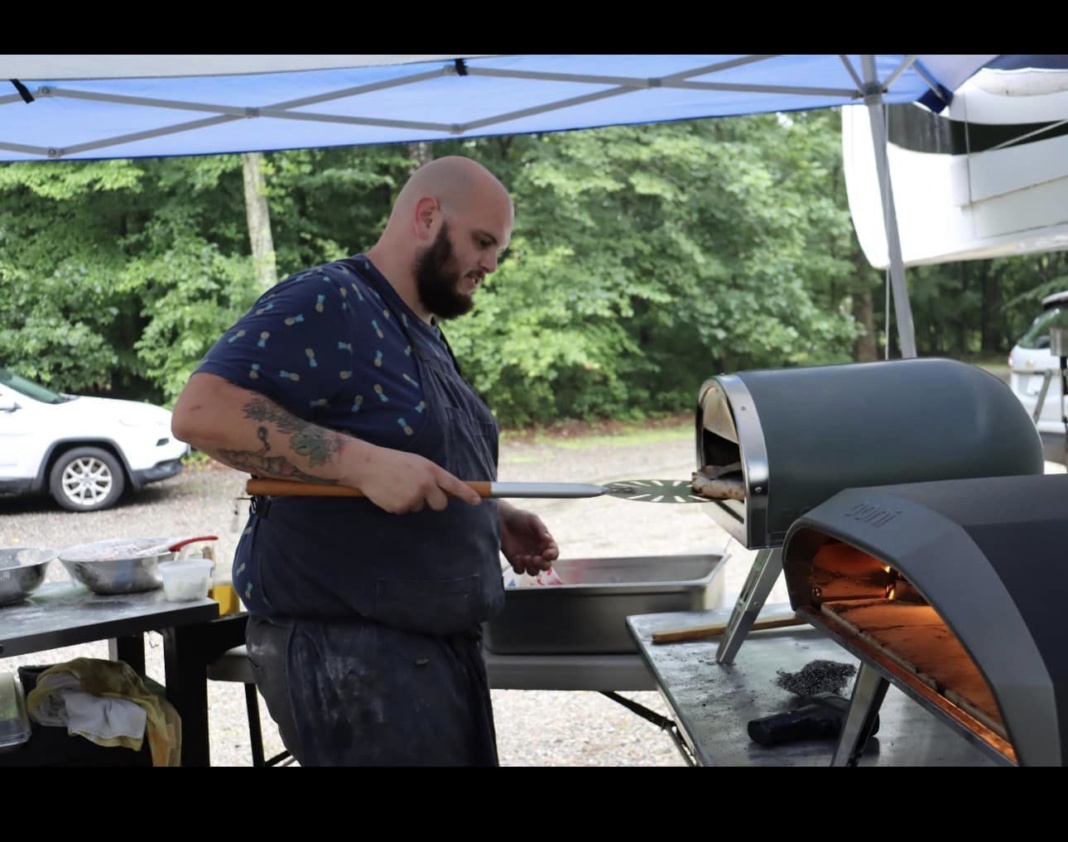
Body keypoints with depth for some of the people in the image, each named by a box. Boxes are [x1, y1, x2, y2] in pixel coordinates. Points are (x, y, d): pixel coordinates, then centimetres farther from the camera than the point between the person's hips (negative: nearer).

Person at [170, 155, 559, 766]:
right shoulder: (327, 302, -14)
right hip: (344, 646, -9)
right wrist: (359, 461, -29)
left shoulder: (423, 334, 16)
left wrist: (494, 517, 7)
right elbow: (201, 411, -24)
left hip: (439, 642, 10)